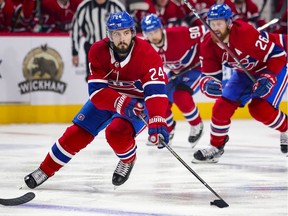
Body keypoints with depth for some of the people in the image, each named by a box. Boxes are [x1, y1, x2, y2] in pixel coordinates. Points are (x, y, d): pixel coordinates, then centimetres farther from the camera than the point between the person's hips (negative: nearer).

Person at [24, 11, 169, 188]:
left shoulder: (147, 54, -31)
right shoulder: (98, 52, -22)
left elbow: (156, 91, -38)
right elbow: (97, 90, -26)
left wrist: (157, 122, -54)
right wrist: (122, 103, -45)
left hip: (139, 99, -3)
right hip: (106, 96, 3)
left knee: (116, 132, -28)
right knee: (77, 132, -1)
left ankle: (128, 159, 5)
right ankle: (46, 170, 17)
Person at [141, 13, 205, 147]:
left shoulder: (178, 34, -33)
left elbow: (204, 32, -27)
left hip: (195, 66, -6)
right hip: (176, 72, 6)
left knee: (180, 96, -24)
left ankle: (197, 126, 0)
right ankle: (168, 131, 28)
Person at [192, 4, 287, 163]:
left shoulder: (246, 33, -37)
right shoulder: (208, 45, -16)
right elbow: (209, 74, -10)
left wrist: (268, 78, -39)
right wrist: (209, 84, -34)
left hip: (275, 65, -7)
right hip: (246, 71, 7)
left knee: (260, 109, -21)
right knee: (223, 105, -4)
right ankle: (216, 147, 14)